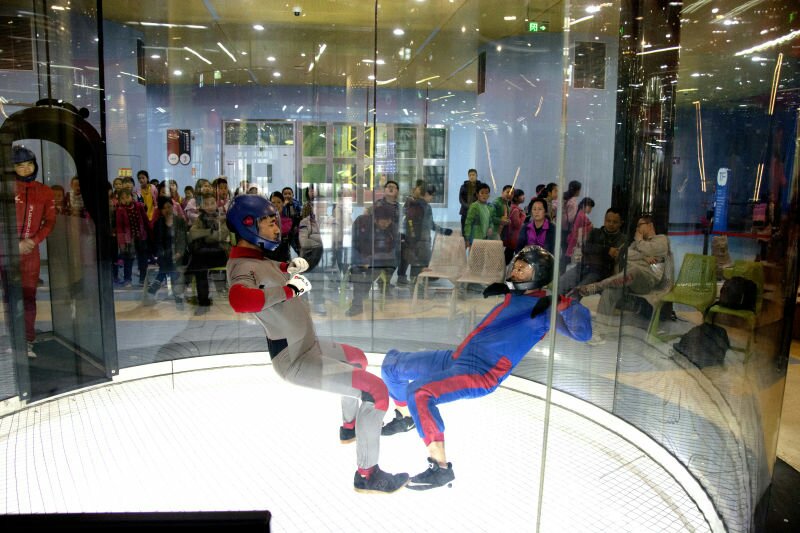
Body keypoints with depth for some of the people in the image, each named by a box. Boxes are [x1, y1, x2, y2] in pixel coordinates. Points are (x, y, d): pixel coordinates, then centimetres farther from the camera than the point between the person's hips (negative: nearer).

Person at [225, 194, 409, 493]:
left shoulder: (254, 257, 4)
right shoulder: (243, 268, -24)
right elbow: (239, 300, -47)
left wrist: (288, 269, 7)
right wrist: (289, 289, -35)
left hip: (308, 345, 11)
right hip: (297, 362, -11)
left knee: (357, 359, 33)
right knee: (375, 390, -14)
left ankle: (350, 427, 52)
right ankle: (367, 475, 1)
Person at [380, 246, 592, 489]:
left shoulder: (544, 307, -8)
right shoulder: (513, 295, 14)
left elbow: (583, 332, -19)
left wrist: (565, 304, -30)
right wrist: (503, 288, 19)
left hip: (481, 375, -9)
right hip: (454, 358, 9)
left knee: (418, 392, -33)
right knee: (392, 362, 16)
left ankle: (440, 468, -20)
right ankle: (405, 418, 39)